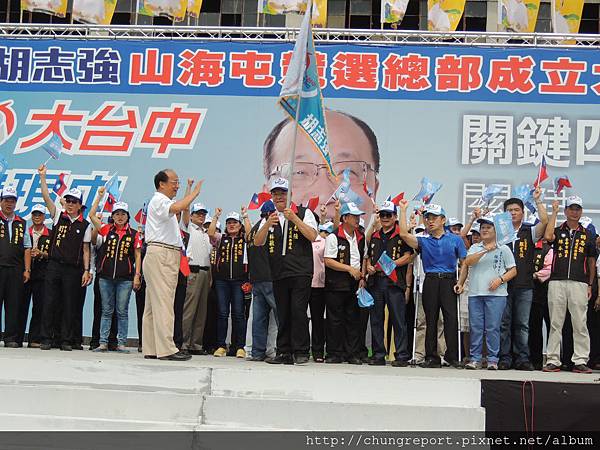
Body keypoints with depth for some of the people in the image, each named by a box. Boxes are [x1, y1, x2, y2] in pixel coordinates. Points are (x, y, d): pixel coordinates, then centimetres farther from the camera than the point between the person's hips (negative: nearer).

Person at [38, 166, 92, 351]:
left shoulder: (85, 225, 5)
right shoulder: (58, 216, 8)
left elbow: (86, 250, 4)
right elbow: (46, 197, -1)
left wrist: (86, 270, -2)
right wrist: (42, 177, -10)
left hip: (73, 269, -1)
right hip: (54, 266, 1)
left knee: (70, 306, 2)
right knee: (49, 303, 0)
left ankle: (66, 340, 9)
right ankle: (46, 339, 7)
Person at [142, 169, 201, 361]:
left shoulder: (164, 202, 26)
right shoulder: (159, 200, -7)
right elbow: (176, 208, -27)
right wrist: (195, 192, -15)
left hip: (167, 257, 11)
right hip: (160, 254, -11)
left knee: (154, 305, 7)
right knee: (163, 303, -13)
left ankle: (151, 349, 8)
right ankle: (166, 349, -16)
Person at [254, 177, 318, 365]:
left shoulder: (304, 213, 6)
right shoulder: (268, 218, 16)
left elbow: (312, 236, -8)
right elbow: (257, 242, 3)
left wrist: (294, 218, -15)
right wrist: (268, 224, -14)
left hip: (301, 272, -4)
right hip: (279, 274, 4)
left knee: (298, 311, -11)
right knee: (283, 314, 6)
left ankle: (301, 351, -4)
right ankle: (284, 353, 12)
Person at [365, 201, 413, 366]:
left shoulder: (401, 235, 2)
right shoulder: (375, 236, 20)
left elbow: (407, 257, -5)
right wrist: (369, 266, 4)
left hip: (394, 282, -6)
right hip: (376, 282, 6)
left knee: (398, 320, -5)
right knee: (376, 320, 7)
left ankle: (402, 356, -2)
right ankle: (378, 355, 13)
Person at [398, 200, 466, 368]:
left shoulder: (455, 239, 8)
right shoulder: (424, 241, 10)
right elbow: (404, 234, -4)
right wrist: (403, 210, -2)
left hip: (449, 281, -2)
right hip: (430, 282, 2)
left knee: (451, 318, -9)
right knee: (431, 319, 3)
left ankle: (453, 356, -4)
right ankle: (432, 357, 8)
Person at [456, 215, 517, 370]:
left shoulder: (503, 249, 9)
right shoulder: (474, 248, 16)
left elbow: (513, 270, 5)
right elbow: (467, 262, -2)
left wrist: (500, 280, -9)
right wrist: (485, 251, -10)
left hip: (496, 294, -3)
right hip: (475, 293, 3)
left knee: (493, 328, -4)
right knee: (475, 327, 2)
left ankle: (493, 359, 1)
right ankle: (475, 359, 7)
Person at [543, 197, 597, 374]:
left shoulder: (587, 235, 13)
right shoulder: (558, 231, 10)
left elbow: (592, 261, 16)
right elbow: (548, 236, -15)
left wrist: (590, 285, 11)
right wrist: (554, 212, -7)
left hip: (579, 283, 0)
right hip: (557, 282, 0)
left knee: (580, 324, 0)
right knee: (555, 324, 3)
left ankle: (580, 361, 4)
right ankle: (553, 361, 6)